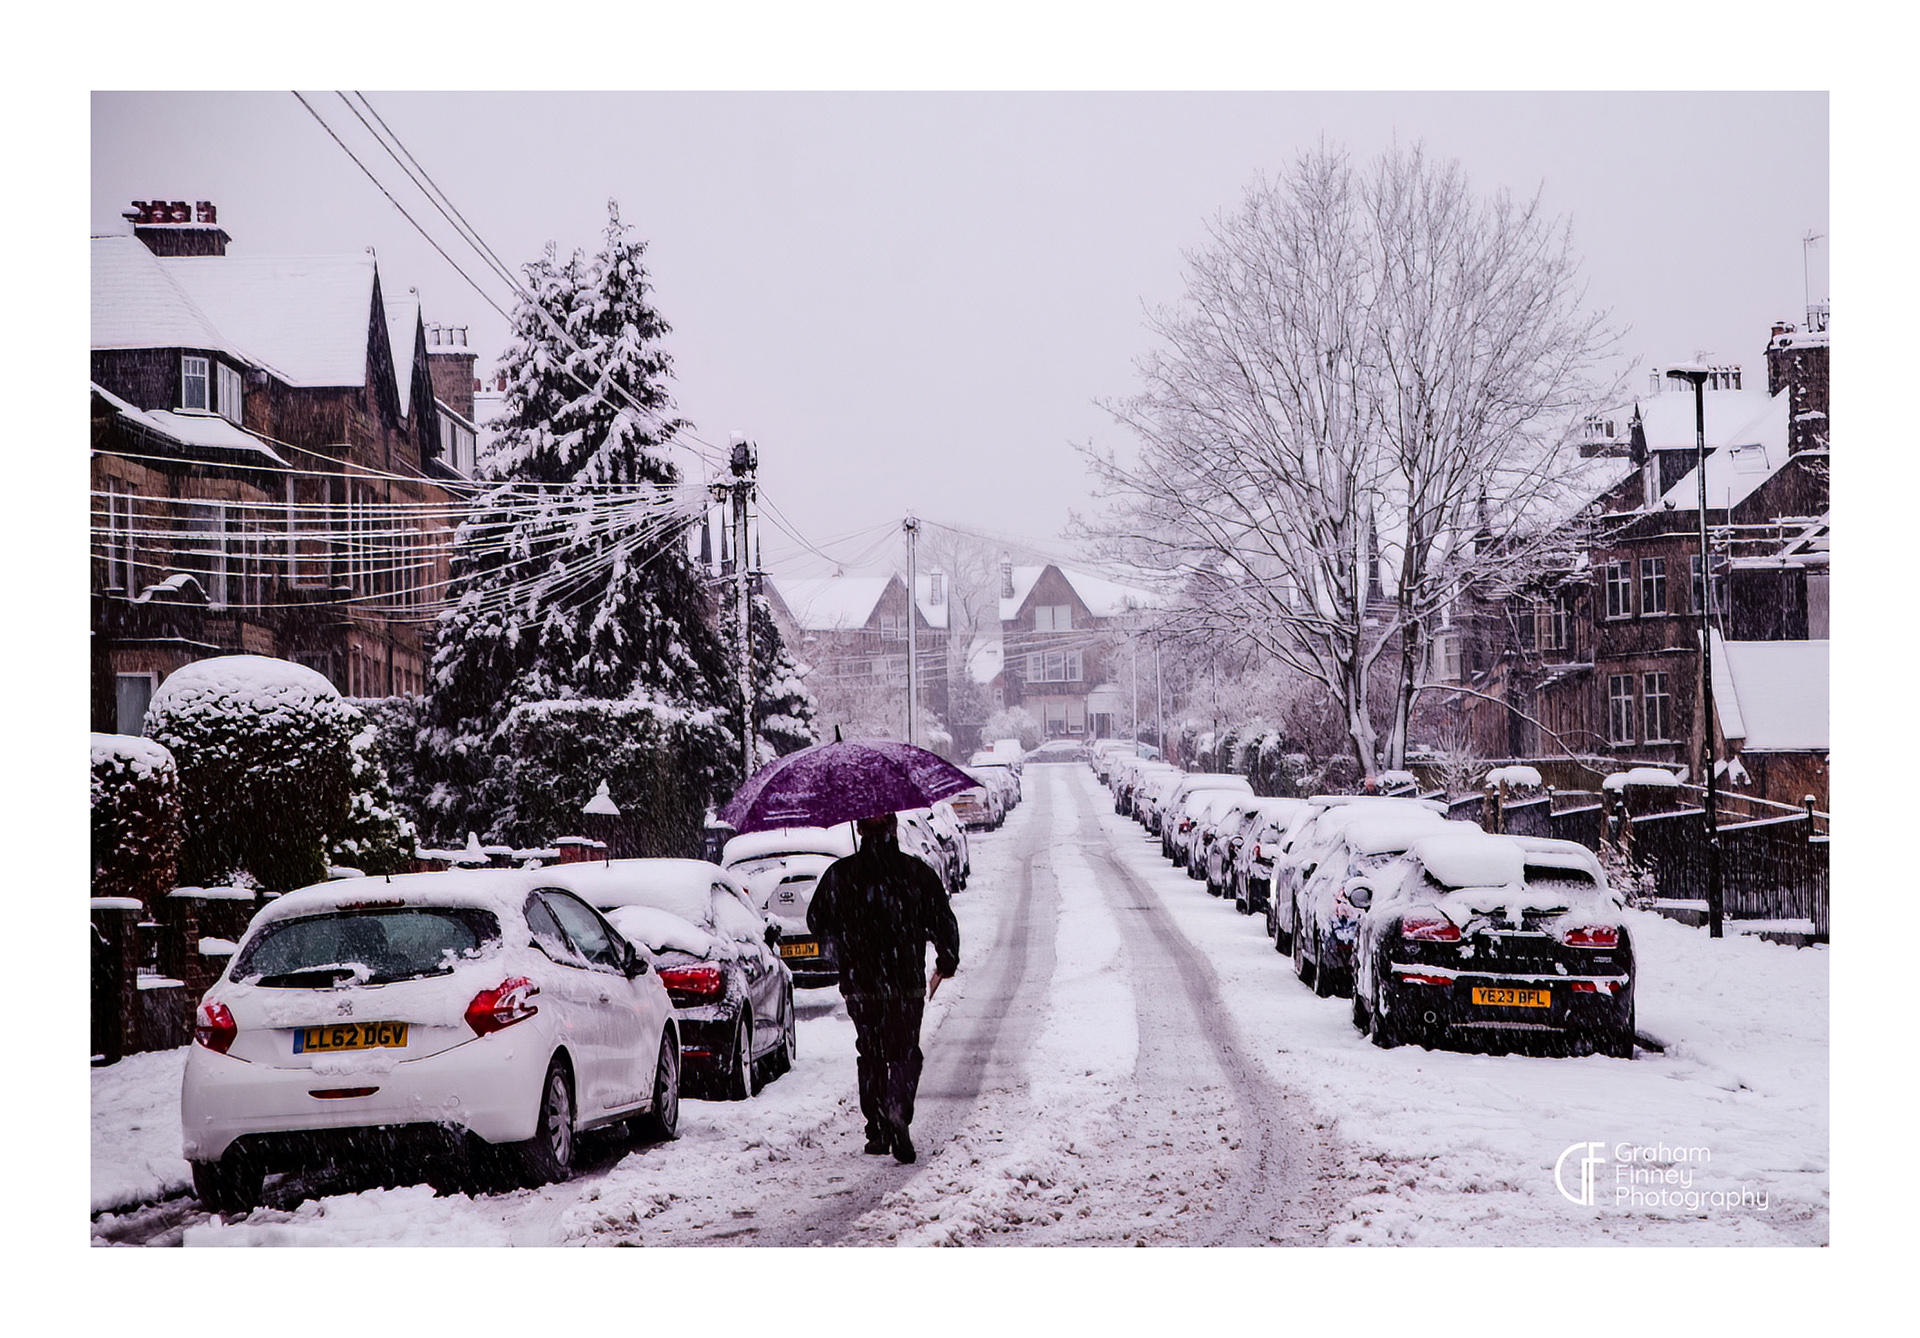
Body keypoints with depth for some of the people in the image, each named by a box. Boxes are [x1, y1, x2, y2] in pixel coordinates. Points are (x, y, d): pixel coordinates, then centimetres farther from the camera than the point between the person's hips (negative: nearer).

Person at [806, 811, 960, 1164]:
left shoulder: (839, 874, -2)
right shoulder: (918, 873, -4)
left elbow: (816, 921, 8)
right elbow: (944, 924, 0)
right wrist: (946, 963, 18)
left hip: (858, 985, 1)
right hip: (906, 983, -1)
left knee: (870, 1054, 16)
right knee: (905, 1053, 8)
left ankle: (877, 1129, 14)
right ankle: (897, 1111, -17)